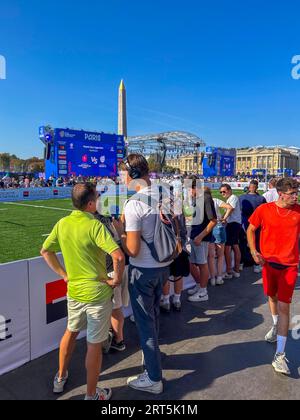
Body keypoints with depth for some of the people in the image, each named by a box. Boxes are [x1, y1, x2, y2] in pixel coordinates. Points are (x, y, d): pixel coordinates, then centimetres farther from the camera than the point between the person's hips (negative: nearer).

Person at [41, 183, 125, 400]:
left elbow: (45, 251, 9)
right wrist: (117, 279, -16)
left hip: (74, 291, 6)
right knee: (94, 344, 10)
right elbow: (118, 256, -32)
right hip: (97, 293, -6)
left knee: (71, 332, 29)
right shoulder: (94, 225, -21)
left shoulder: (62, 224, -2)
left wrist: (63, 274, 10)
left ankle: (60, 379, 47)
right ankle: (92, 395, 29)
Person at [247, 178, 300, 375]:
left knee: (284, 307, -4)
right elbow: (251, 230, 3)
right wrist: (254, 251, -9)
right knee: (272, 296, 22)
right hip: (269, 262, 2)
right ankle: (276, 326, 53)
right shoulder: (264, 209, -8)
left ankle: (280, 355, 3)